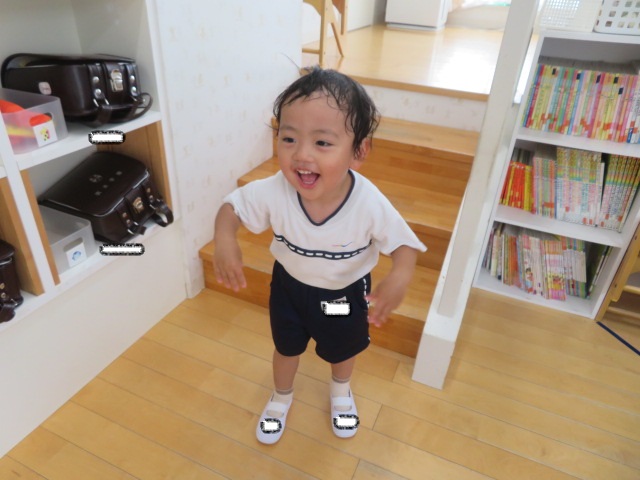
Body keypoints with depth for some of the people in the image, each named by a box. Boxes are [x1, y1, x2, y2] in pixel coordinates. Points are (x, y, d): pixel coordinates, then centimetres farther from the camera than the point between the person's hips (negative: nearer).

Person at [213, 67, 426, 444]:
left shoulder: (370, 203, -36)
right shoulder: (273, 191, -32)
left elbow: (403, 242, -21)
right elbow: (233, 206, -15)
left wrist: (401, 276, -42)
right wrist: (225, 238, -36)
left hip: (346, 292, 0)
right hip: (290, 285, 1)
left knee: (345, 349, 28)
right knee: (286, 348, 26)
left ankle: (341, 391, 66)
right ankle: (282, 397, 61)